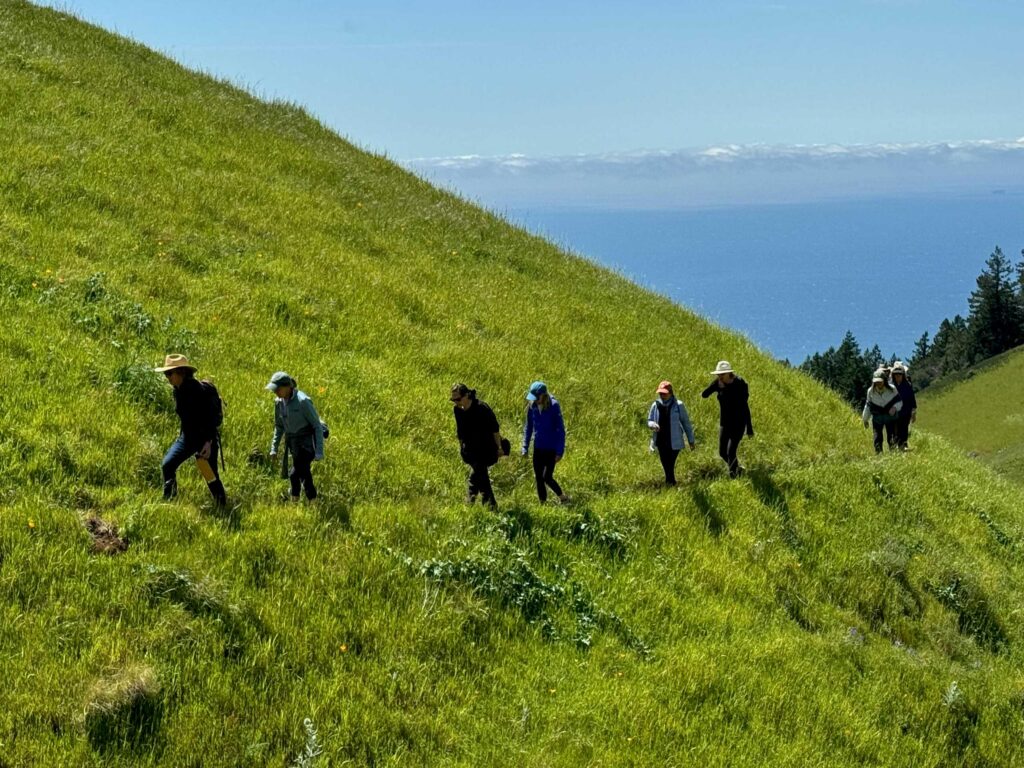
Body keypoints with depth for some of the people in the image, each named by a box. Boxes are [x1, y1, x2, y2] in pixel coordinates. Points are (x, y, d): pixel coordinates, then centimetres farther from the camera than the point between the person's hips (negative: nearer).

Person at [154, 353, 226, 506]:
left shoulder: (201, 390, -22)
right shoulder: (178, 391, 2)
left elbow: (211, 418, -23)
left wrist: (208, 442, -29)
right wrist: (182, 435, 19)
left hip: (206, 438, -8)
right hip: (187, 436, 8)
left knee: (211, 476, -4)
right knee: (167, 465, -2)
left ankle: (222, 506, 10)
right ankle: (168, 500, 10)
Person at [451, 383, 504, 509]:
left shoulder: (481, 408, -22)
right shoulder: (457, 409, -4)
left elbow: (495, 429, -13)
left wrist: (499, 447, -9)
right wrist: (461, 447, 17)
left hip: (485, 449, -6)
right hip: (470, 449, 6)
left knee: (474, 477, -12)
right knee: (482, 477, 12)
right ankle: (491, 504, 23)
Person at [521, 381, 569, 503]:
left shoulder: (554, 406, -17)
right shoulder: (532, 407, -4)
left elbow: (560, 429, -13)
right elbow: (528, 428, 8)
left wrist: (560, 451, -14)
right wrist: (525, 447, 3)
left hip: (552, 449, -5)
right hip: (538, 448, 5)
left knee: (547, 477, -6)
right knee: (539, 478, 7)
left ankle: (563, 498, 17)